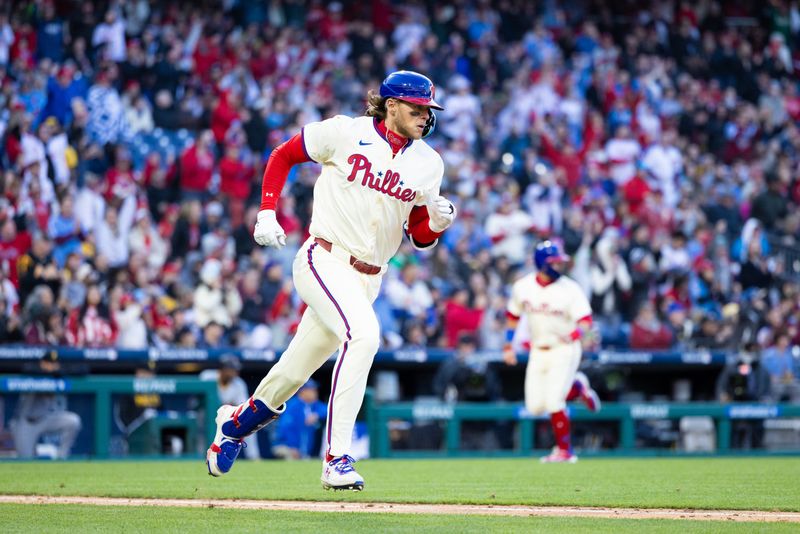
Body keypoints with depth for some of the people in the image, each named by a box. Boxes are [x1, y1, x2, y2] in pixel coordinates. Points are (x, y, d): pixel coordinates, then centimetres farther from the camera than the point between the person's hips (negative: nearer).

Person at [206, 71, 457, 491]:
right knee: (364, 333, -30)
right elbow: (282, 156, 7)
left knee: (298, 369, 11)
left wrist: (437, 221, -14)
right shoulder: (345, 133, -5)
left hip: (367, 279, 5)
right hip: (324, 261, -5)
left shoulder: (428, 164, 6)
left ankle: (236, 422, 40)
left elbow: (419, 238, 9)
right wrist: (266, 212, -3)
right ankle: (337, 458, -28)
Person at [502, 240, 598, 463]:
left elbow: (585, 320, -19)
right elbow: (512, 315, 14)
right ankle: (577, 388, 28)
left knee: (554, 402, -15)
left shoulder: (570, 289, -13)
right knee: (535, 406, 2)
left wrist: (576, 334, -40)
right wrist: (508, 346, 13)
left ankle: (564, 450, 3)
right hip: (538, 352, 5)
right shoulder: (522, 287, -1)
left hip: (564, 350, -5)